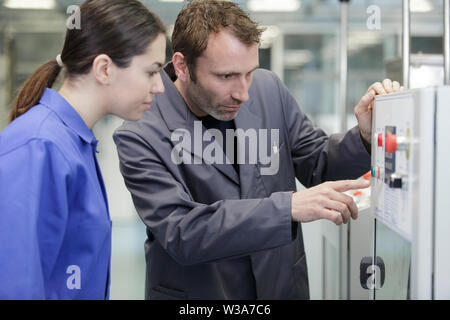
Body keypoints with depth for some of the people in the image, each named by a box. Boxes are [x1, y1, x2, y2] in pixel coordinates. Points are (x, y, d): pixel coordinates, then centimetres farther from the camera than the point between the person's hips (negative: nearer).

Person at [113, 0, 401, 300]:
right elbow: (180, 233, -29)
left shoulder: (268, 88, -8)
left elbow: (317, 165, 3)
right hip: (197, 292, -4)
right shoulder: (139, 136, -21)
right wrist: (289, 207, -36)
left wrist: (365, 137, -18)